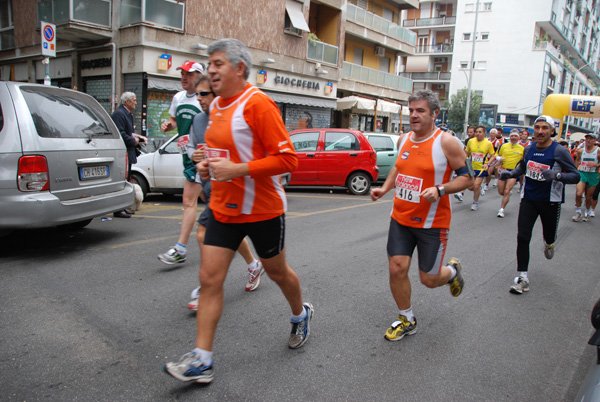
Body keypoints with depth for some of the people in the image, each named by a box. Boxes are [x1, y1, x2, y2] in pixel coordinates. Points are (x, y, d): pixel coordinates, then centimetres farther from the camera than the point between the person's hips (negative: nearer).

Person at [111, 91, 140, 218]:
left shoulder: (128, 114, 20)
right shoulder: (119, 114, -13)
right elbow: (120, 134, -21)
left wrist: (135, 136, 9)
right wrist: (133, 141, -12)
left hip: (127, 154, 11)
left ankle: (123, 208, 23)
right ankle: (118, 210, -4)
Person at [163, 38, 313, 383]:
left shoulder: (258, 104, -17)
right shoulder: (216, 106, 9)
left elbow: (287, 159, -22)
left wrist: (236, 169, -27)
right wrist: (209, 166, 4)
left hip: (262, 209, -6)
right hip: (223, 207, 7)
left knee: (277, 271, 15)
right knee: (210, 279, 1)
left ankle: (301, 315, 46)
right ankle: (202, 360, 10)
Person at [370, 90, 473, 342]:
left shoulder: (446, 142, -12)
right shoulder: (405, 139, 6)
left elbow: (466, 177, -9)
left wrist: (440, 190, -25)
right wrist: (384, 188, 10)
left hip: (432, 223, -5)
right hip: (401, 219, 5)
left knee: (429, 279, 4)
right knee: (397, 269, 0)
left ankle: (453, 271, 42)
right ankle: (407, 320, 23)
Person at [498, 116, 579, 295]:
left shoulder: (559, 151, -13)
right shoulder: (529, 149, 2)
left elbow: (576, 176, -15)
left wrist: (557, 175, -33)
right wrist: (510, 174, 2)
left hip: (550, 201, -3)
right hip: (528, 199, 3)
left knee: (549, 237, 15)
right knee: (522, 237, -6)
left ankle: (548, 243, 56)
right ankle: (522, 277, 0)